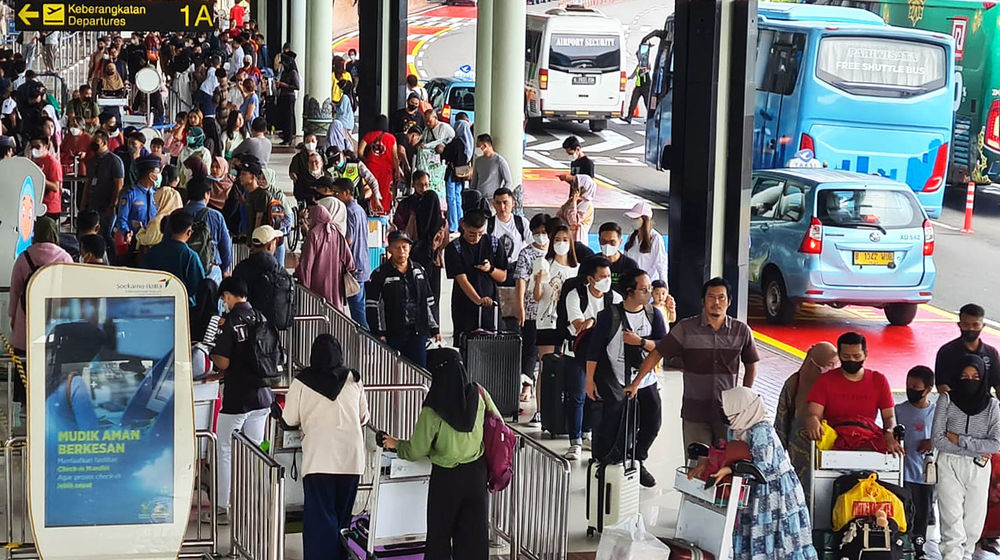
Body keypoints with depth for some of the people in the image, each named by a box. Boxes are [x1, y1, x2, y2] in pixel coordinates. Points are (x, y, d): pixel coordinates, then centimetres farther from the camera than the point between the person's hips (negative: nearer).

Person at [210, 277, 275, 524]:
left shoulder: (230, 321, -14)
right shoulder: (260, 318, 3)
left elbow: (223, 363, -16)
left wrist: (210, 353, 5)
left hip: (236, 398, -6)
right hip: (261, 395, 6)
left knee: (226, 452, 6)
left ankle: (223, 508, 8)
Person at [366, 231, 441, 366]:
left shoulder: (419, 270, 13)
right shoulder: (380, 274, -2)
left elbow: (429, 302, 18)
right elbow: (372, 306, -5)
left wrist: (434, 329, 14)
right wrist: (378, 333, -12)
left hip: (418, 332, 4)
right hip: (392, 334, -4)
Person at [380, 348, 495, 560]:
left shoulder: (432, 412, -21)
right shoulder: (479, 394, -10)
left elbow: (415, 451, -12)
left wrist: (395, 444, 8)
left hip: (446, 478, -4)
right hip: (476, 472, 4)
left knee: (439, 533, 11)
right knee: (474, 532, 12)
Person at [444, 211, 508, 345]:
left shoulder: (493, 243, 5)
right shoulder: (454, 248, -6)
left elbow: (502, 277, 11)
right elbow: (462, 279, -16)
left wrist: (490, 269, -12)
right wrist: (479, 300, -32)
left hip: (490, 305, 3)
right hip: (464, 308, -2)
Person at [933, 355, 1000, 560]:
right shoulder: (946, 399, 0)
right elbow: (937, 439, -6)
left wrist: (959, 440, -11)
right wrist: (975, 452, -9)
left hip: (979, 469, 2)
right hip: (950, 467, -2)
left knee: (973, 523, 4)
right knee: (952, 523, -10)